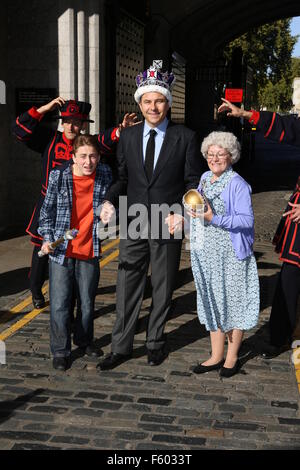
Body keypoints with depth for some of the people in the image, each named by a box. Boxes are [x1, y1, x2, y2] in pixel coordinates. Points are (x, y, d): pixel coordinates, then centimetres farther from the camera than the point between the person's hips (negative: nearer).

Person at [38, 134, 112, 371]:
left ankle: (84, 341, 36)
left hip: (90, 251, 2)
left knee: (87, 303, 13)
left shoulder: (105, 175, 0)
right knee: (59, 304, 1)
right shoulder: (58, 177, -6)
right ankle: (61, 351, 16)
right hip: (61, 251, -2)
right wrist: (47, 238, -6)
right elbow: (47, 211, 2)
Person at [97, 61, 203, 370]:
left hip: (167, 226, -2)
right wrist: (109, 200, -10)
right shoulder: (128, 136, 5)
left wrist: (181, 213, -16)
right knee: (127, 287, 5)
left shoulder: (185, 137, -4)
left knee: (163, 289, 12)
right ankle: (121, 347, 17)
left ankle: (155, 343, 29)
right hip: (134, 225, 2)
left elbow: (193, 181, -2)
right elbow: (123, 178, 9)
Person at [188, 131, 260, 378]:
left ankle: (232, 357, 18)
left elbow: (247, 219, -18)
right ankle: (216, 356, 25)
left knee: (233, 301, 3)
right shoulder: (204, 179, 11)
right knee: (211, 301, 12)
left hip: (231, 254, -7)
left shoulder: (237, 184, -12)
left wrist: (215, 219, -25)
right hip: (207, 253, 7)